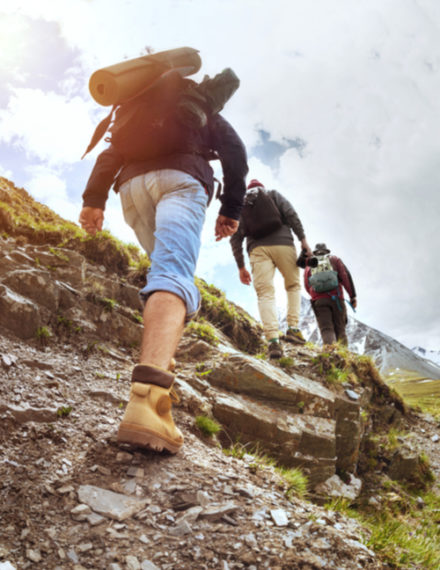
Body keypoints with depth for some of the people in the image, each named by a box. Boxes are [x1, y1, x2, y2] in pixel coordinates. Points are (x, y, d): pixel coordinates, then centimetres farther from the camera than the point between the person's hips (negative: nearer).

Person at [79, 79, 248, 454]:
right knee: (174, 277, -25)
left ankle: (158, 356, 9)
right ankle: (147, 397, -48)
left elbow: (109, 156, 22)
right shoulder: (206, 116, 32)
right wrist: (231, 209, 9)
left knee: (168, 266, 24)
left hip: (132, 188, 5)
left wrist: (94, 200, 11)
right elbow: (234, 152, 13)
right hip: (179, 181, -4)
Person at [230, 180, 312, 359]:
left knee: (265, 293, -6)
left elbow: (236, 237, 13)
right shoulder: (273, 195, 20)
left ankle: (272, 340, -22)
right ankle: (293, 328, 3)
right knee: (293, 285, 17)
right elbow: (291, 215, 3)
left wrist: (241, 267, 13)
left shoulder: (241, 205, 23)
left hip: (257, 249, 1)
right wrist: (303, 239, 2)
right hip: (282, 244, -1)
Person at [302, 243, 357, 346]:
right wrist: (353, 296, 2)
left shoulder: (308, 266, 22)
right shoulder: (334, 260, 18)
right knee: (340, 329, 5)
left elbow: (307, 287, 15)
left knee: (326, 329, -6)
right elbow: (346, 276, 4)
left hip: (318, 301, 1)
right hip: (335, 298, 0)